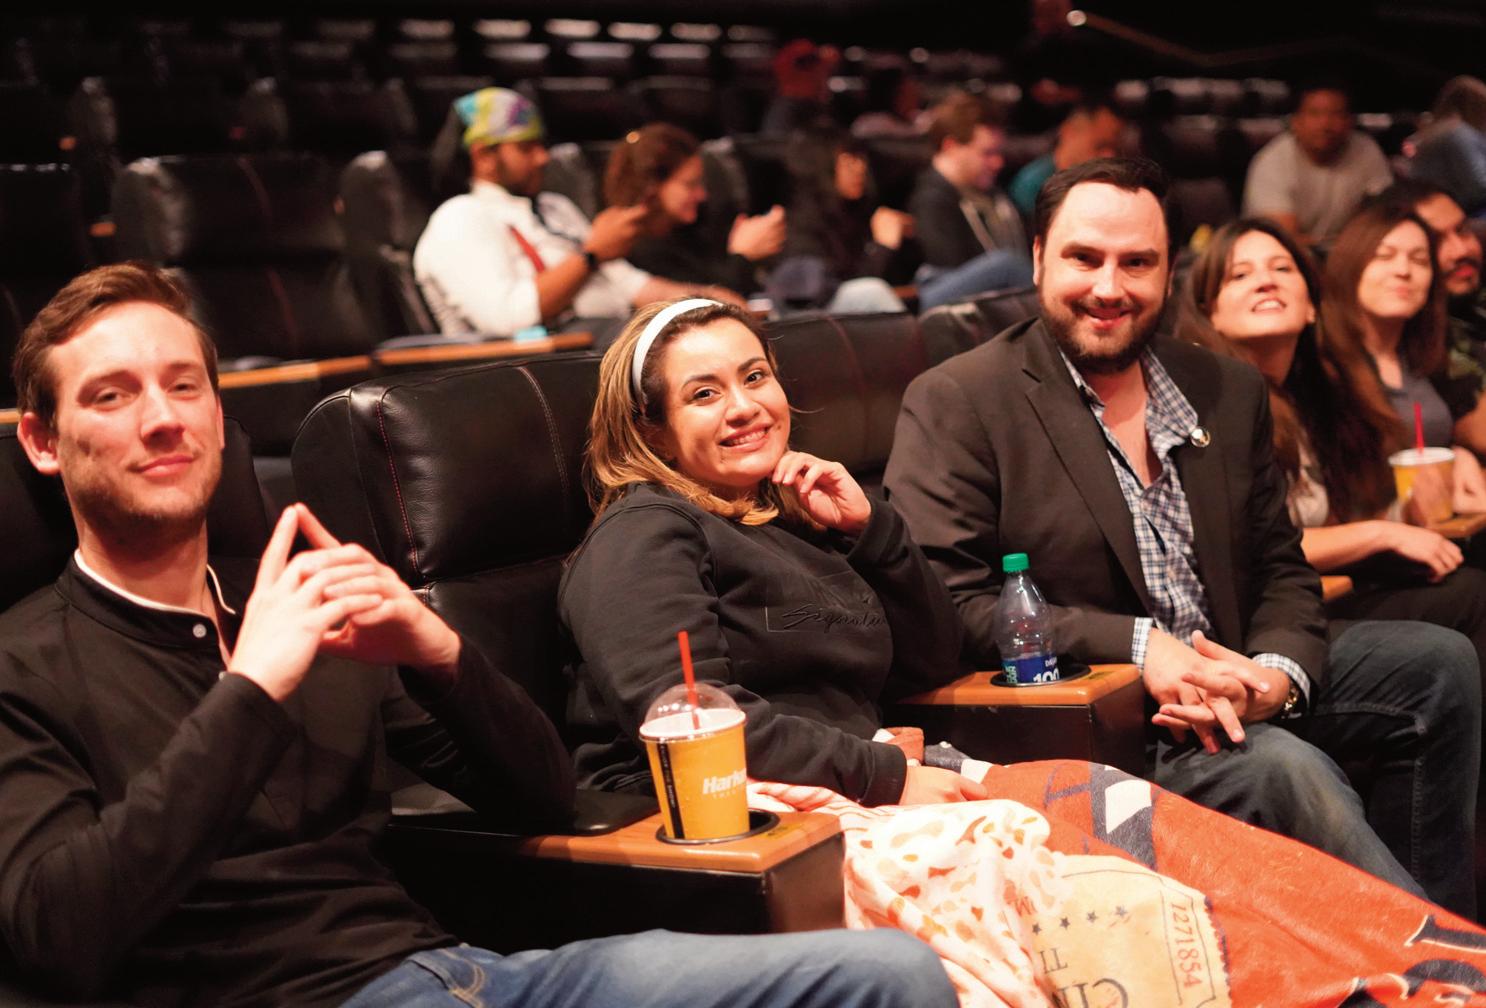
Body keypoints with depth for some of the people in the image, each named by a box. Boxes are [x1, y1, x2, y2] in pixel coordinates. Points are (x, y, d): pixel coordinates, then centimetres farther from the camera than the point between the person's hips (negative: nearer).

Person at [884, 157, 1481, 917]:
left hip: (1237, 687, 7)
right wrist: (1136, 645, -21)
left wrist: (1277, 673, -11)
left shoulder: (1229, 392, 12)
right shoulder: (954, 404, -7)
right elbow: (944, 604, -14)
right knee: (1285, 768, -29)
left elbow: (1280, 569, 13)